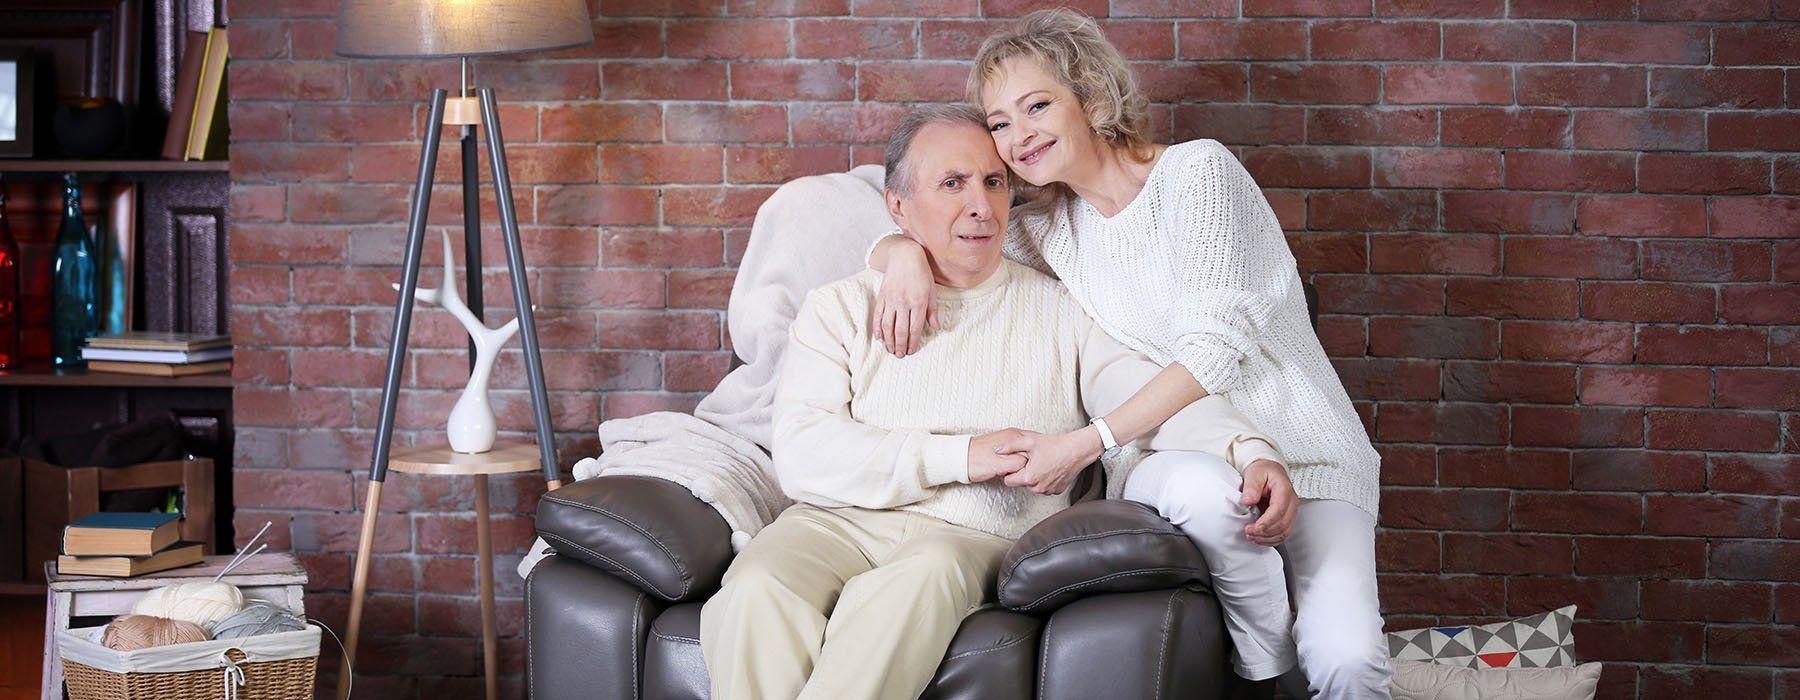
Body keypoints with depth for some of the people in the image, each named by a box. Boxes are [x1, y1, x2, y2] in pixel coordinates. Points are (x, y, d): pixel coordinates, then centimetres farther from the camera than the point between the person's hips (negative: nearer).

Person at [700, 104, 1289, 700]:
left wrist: (1252, 453, -18)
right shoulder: (841, 307, 16)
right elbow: (801, 455, 1)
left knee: (920, 579, -37)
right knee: (756, 593, -34)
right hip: (837, 522, 1)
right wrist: (962, 455, -9)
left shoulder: (1062, 311, 18)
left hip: (970, 538, 0)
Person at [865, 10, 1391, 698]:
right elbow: (887, 242, 19)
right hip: (1186, 453, 3)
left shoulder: (1197, 169, -7)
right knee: (1202, 490, -37)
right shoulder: (1053, 228, 9)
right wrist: (907, 255, -6)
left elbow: (1213, 346, -17)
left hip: (1304, 443, -3)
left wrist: (1084, 444, -23)